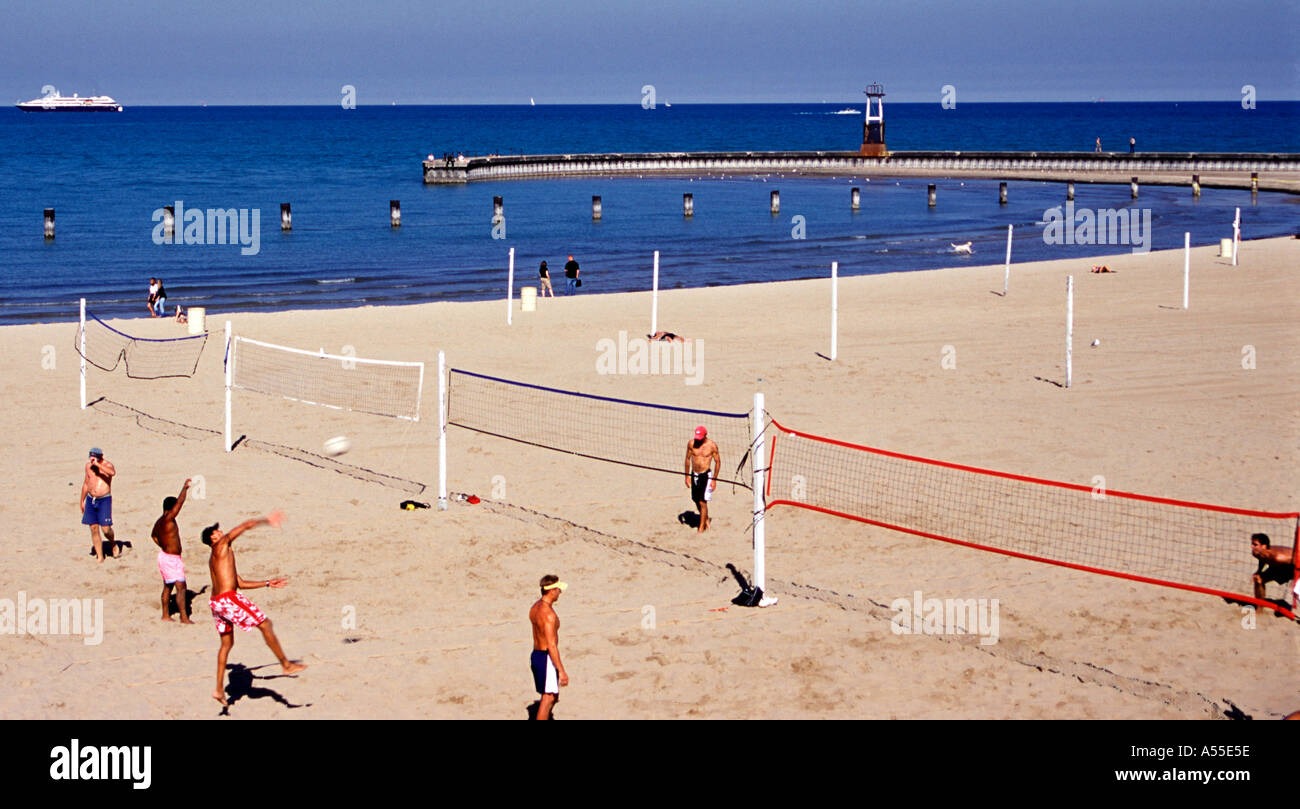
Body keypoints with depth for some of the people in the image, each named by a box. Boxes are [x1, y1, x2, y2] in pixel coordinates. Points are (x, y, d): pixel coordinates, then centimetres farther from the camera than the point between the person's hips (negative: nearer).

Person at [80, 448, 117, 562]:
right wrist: (82, 501, 22)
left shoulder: (107, 465, -9)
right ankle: (100, 557, 7)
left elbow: (112, 472, -34)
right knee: (94, 528, 1)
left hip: (104, 500, -5)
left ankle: (114, 544, 21)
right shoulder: (88, 465, 8)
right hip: (91, 500, 5)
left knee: (106, 528, -10)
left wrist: (97, 464, -34)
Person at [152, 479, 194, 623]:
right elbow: (180, 502, -23)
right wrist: (185, 488, -11)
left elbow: (154, 536, 25)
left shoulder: (159, 522, 6)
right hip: (172, 559, -10)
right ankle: (184, 618, -5)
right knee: (181, 587, -6)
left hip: (164, 555, 10)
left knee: (167, 586, 18)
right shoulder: (168, 520, -22)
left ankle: (166, 615, 26)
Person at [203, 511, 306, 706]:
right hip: (229, 598, -10)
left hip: (216, 602, 10)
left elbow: (240, 583, 27)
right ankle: (286, 664, 3)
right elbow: (246, 525, -7)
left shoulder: (216, 558, 26)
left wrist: (267, 584, 25)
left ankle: (219, 690, 16)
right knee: (265, 624, -2)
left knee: (226, 643, 17)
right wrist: (266, 520, 6)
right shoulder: (221, 546, -2)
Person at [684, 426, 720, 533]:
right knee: (697, 500, 12)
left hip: (706, 475, -4)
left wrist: (714, 479, -5)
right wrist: (687, 476, 8)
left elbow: (718, 462, -3)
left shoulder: (712, 445, -11)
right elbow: (688, 459, 10)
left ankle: (701, 527, 1)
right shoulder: (691, 443, -3)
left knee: (702, 502, -9)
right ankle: (706, 520, 35)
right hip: (694, 474, 4)